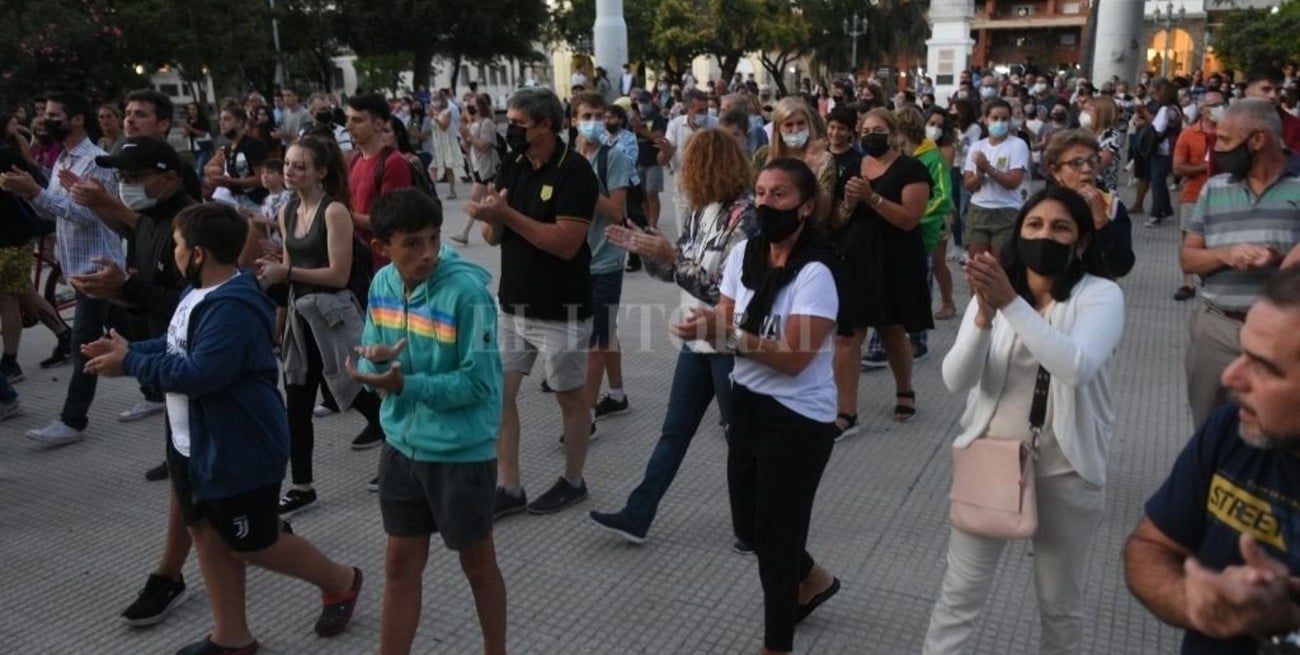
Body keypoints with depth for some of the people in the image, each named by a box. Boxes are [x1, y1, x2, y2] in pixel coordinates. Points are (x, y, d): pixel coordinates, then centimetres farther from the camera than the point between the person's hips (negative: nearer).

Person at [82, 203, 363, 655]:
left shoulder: (233, 308, -28)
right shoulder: (200, 292, 6)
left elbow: (199, 373, -32)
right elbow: (174, 346, 17)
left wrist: (129, 364, -22)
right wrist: (127, 348, 1)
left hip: (238, 450, -10)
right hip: (195, 444, 10)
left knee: (251, 545, 4)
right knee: (207, 534, 16)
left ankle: (340, 582, 27)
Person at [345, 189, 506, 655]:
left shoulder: (468, 290, -20)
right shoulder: (382, 283, -1)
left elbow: (478, 382, -20)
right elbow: (371, 365, 5)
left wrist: (404, 384, -28)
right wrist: (373, 360, -18)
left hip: (462, 452, -5)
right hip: (401, 446, 5)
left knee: (477, 563, 14)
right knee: (401, 564, 16)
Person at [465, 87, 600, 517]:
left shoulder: (575, 172, -15)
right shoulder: (512, 167, 6)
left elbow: (566, 243, -23)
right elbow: (494, 237, 8)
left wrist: (507, 214, -24)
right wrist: (490, 217, -15)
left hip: (560, 311, -7)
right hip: (513, 304, 7)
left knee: (569, 398, 10)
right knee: (499, 395, 7)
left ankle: (572, 482, 27)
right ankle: (509, 488, 18)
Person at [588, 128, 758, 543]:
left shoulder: (744, 216, -18)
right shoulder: (700, 212, 6)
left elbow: (727, 289, -23)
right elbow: (672, 273, 11)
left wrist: (673, 255, -24)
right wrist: (643, 247, -5)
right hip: (698, 340, 8)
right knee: (674, 431, 13)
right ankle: (637, 515, 20)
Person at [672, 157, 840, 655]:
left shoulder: (815, 273, -19)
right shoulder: (744, 254, 1)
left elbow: (794, 357, -23)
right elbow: (724, 323, 2)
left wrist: (726, 334, -31)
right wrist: (704, 326, -21)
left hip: (797, 419, -7)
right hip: (747, 403, 7)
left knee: (775, 534, 6)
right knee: (749, 525, 19)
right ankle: (813, 580, 50)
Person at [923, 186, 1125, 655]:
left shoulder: (1102, 296, -9)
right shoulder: (994, 290, 0)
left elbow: (1075, 366, -29)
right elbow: (956, 380, -11)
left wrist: (1011, 303, -34)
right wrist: (985, 313, -27)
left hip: (1065, 470, -1)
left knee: (1061, 606, 16)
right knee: (959, 595, 8)